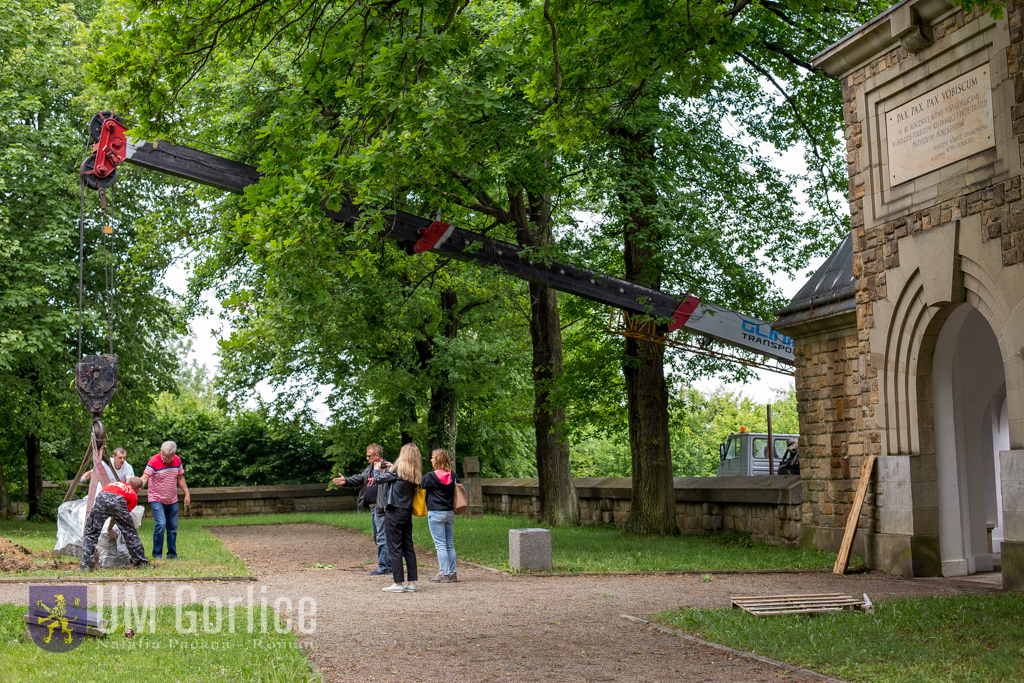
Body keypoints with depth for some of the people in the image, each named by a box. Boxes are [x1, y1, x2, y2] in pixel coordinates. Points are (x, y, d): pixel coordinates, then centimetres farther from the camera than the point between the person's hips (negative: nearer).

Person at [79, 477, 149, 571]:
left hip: (101, 498, 2)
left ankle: (85, 565, 7)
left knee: (90, 534, 13)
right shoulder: (134, 496, 30)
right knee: (130, 533, 15)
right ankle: (142, 562, 22)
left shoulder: (112, 484, 42)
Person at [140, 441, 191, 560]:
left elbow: (180, 478, 14)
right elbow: (144, 478, -23)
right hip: (157, 500, -5)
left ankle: (172, 554, 19)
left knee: (173, 527, 6)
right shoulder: (154, 461, -15)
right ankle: (157, 554, -6)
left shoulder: (177, 461, 2)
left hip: (172, 501, 5)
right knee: (160, 524, -17)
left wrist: (187, 494, 13)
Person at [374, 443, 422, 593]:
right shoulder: (416, 474, 7)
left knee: (395, 548, -2)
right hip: (407, 512, 7)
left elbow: (379, 479, -7)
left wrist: (379, 469, 12)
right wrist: (387, 469, 15)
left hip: (394, 512, -7)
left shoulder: (398, 470, -13)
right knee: (408, 547, 9)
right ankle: (412, 582, 10)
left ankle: (398, 583, -2)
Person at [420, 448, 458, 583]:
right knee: (450, 544, 11)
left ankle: (444, 574, -5)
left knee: (440, 545, -4)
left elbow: (419, 484, -3)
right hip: (450, 512, 6)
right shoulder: (453, 476, 5)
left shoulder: (431, 476, -12)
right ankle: (452, 573, 13)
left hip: (436, 513, -6)